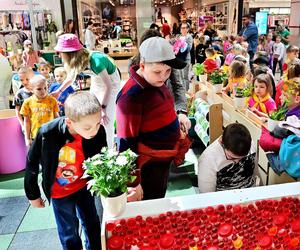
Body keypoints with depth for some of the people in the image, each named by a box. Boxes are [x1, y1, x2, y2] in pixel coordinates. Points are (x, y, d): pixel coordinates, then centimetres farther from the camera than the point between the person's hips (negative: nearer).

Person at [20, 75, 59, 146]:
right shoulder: (28, 102, -5)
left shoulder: (52, 100, -5)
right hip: (35, 137, 0)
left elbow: (56, 117, 3)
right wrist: (27, 138, 2)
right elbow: (27, 121, 1)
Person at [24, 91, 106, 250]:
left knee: (92, 224, 21)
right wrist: (33, 195, -2)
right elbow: (32, 164, -14)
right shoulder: (47, 134, -31)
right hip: (60, 193, -2)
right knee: (69, 233, 15)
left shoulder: (98, 131, -25)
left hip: (84, 186, 3)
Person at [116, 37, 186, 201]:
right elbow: (126, 144, -23)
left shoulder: (155, 82, -1)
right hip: (149, 167, -8)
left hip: (163, 159, 8)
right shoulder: (131, 97, -27)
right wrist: (133, 183, -19)